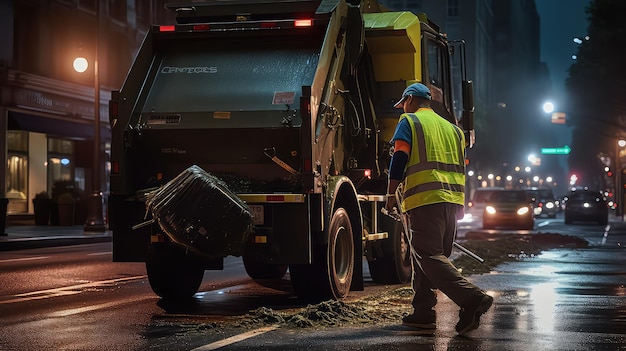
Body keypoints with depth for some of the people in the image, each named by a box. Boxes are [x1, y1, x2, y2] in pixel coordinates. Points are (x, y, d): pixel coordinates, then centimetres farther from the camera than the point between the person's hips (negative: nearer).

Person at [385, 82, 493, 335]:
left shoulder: (409, 121, 4)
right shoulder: (451, 128, 24)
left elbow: (399, 159, -6)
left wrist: (391, 195, 0)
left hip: (426, 199, -7)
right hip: (453, 199, 8)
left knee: (430, 256, -11)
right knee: (427, 256, 15)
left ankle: (472, 298, -26)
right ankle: (423, 313, 15)